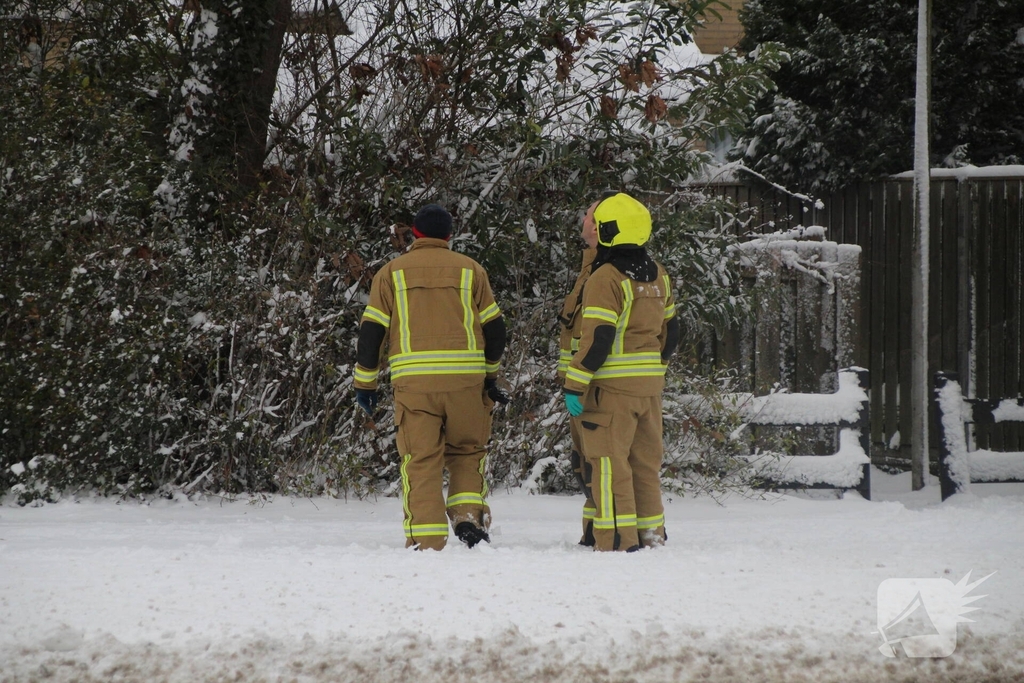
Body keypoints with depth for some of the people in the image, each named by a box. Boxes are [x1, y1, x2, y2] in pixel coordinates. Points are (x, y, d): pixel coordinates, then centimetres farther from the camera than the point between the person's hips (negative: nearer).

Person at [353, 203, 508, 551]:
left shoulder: (392, 272, 10)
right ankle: (468, 515, -3)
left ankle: (426, 540, -6)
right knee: (467, 452, 15)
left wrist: (365, 383, 12)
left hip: (413, 380, -1)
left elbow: (371, 330, 6)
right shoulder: (470, 270, 11)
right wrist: (491, 375, 24)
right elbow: (494, 327, 12)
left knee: (420, 460, 0)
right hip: (465, 378, 1)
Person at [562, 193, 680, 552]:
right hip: (650, 384, 8)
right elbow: (669, 330, 18)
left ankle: (619, 538, -6)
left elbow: (597, 338, -18)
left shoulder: (606, 279, -14)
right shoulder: (658, 276, 11)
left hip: (613, 385, -8)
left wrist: (575, 385, -15)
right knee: (645, 459, 13)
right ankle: (651, 533, 16)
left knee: (609, 460, -3)